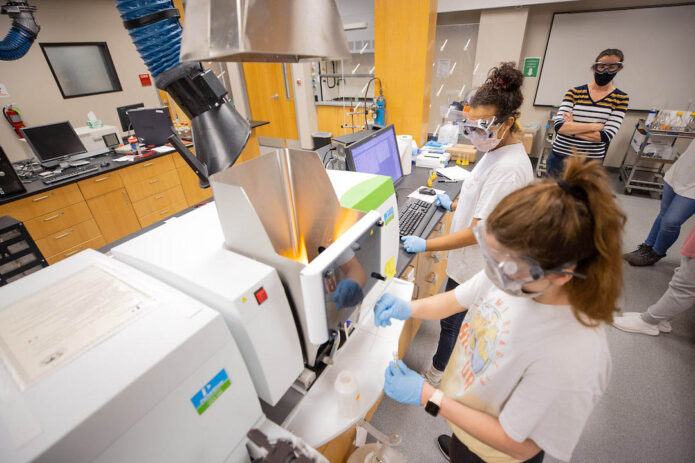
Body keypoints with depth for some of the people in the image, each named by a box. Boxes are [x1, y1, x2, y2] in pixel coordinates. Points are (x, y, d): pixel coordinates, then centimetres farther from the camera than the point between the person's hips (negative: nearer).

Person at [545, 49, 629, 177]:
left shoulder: (620, 98, 1)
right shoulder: (574, 92, -1)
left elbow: (606, 136, -11)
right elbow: (559, 126, -14)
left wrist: (571, 128, -14)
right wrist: (594, 126, -16)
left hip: (591, 162, 0)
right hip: (559, 156, 0)